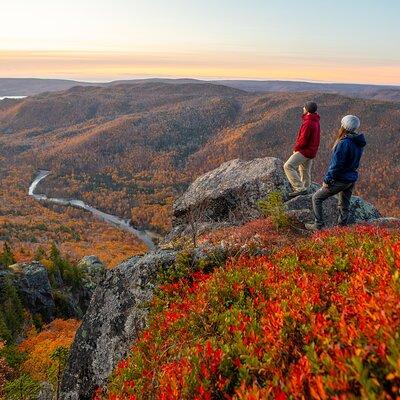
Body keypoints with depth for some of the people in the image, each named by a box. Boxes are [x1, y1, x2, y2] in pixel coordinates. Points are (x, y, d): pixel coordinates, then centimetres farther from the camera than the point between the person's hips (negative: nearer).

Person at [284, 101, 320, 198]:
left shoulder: (308, 123, -24)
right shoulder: (315, 121, 8)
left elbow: (303, 140, -25)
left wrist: (296, 148, -8)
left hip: (304, 150, -10)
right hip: (311, 151, 10)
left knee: (288, 166, -15)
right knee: (305, 170, 22)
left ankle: (299, 188, -17)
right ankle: (305, 189, 39)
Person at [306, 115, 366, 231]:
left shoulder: (344, 143, -23)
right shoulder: (359, 143, 4)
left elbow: (336, 164, -23)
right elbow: (355, 162, 11)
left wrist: (327, 180, -16)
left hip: (340, 180, -8)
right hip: (352, 179, 9)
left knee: (317, 198, 4)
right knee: (344, 205, 20)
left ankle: (319, 225, 6)